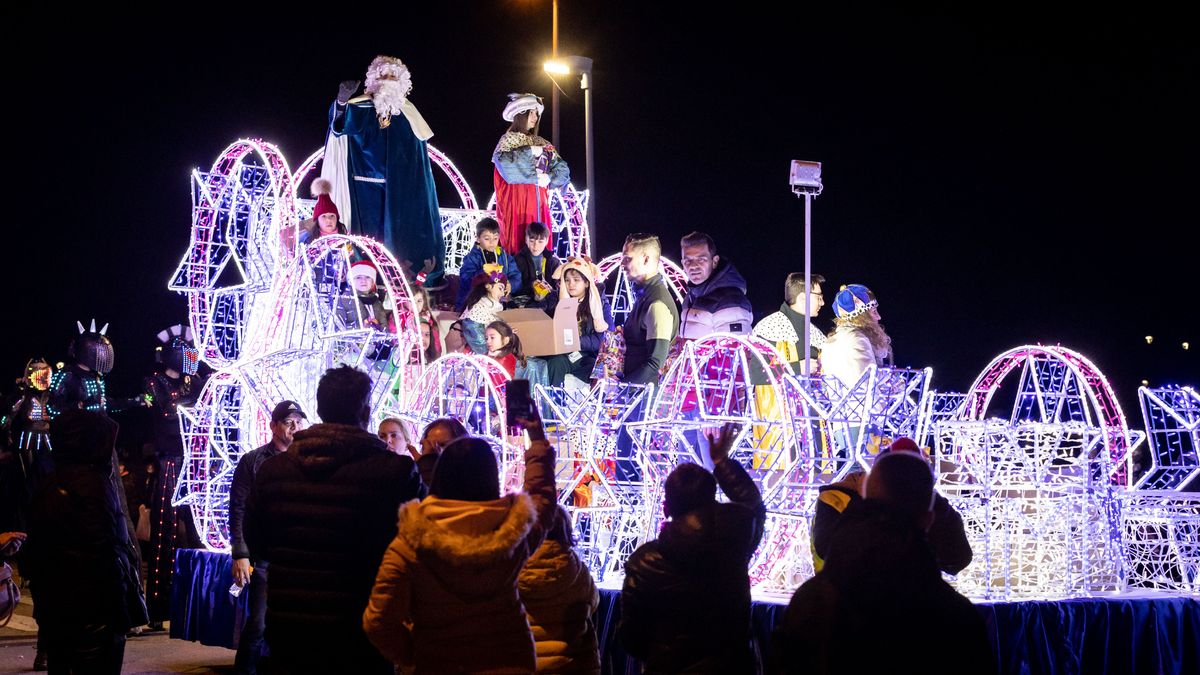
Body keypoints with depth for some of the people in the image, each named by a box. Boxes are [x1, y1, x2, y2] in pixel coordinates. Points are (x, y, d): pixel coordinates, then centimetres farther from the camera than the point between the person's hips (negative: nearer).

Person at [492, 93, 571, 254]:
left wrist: (549, 178, -7)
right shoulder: (507, 140, 3)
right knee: (517, 246, -11)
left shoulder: (541, 143, 17)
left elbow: (563, 169, 11)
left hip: (538, 204, 5)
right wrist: (529, 151, -12)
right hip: (517, 204, -5)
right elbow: (504, 163, -19)